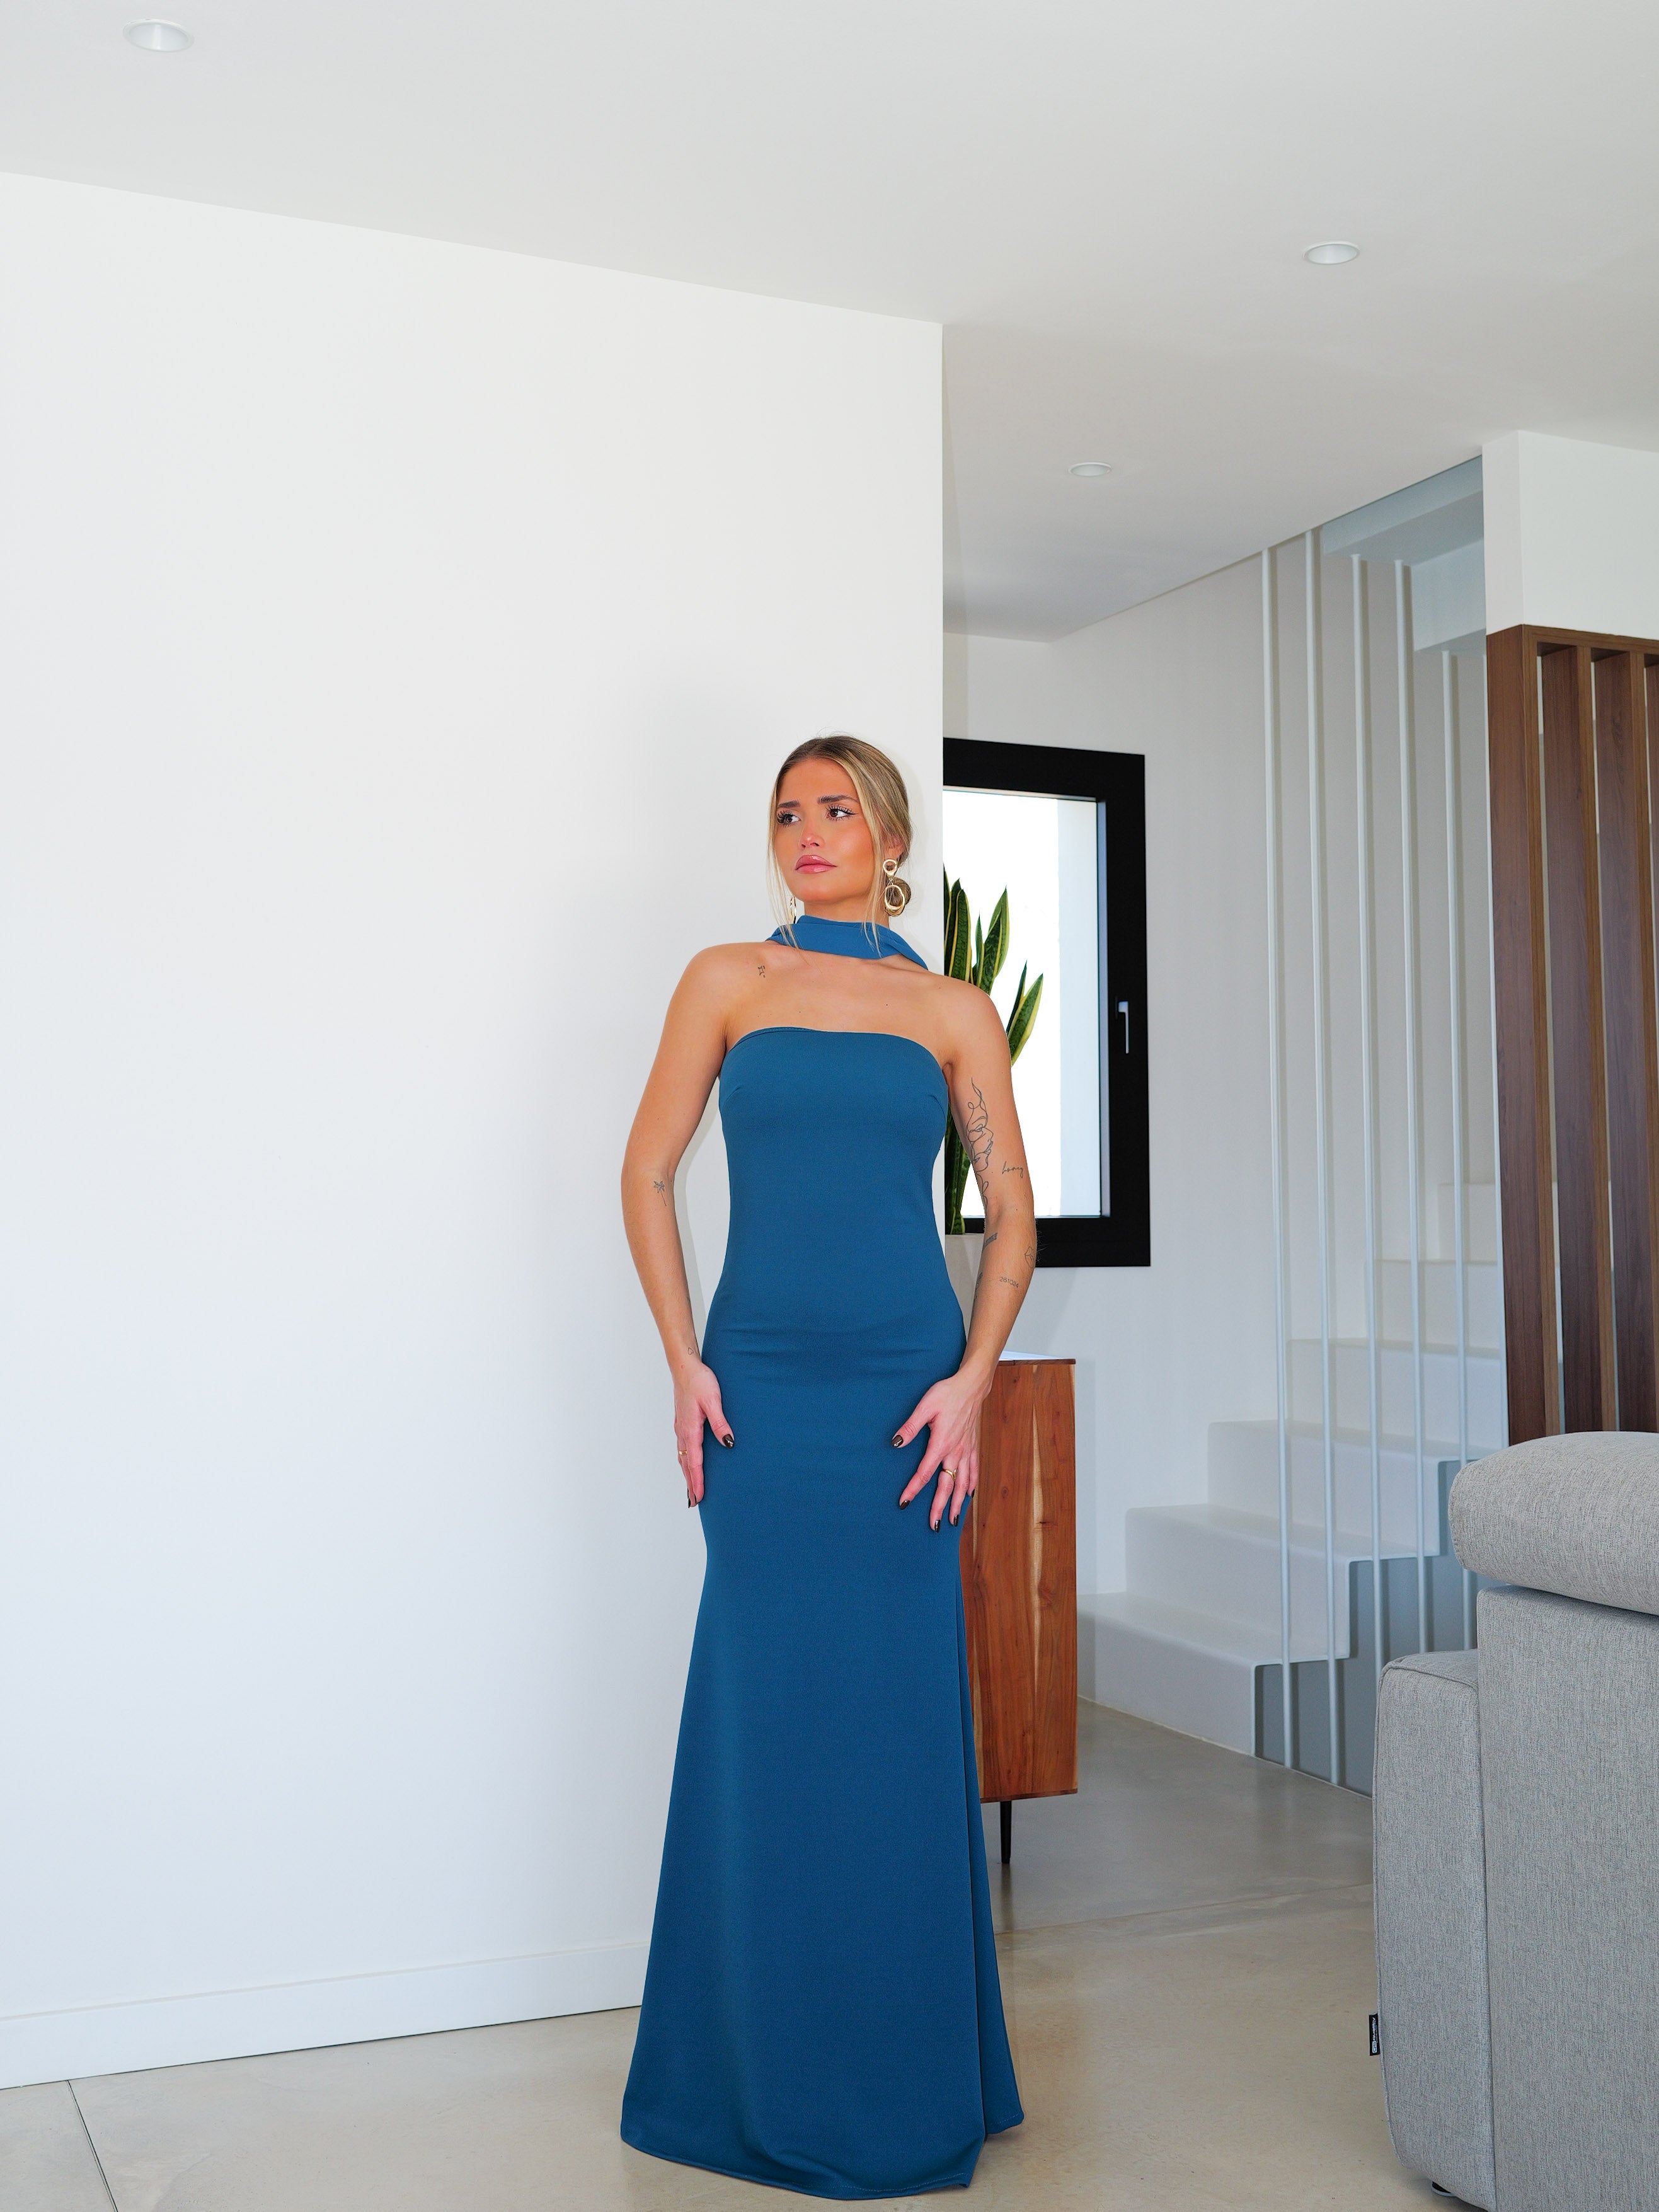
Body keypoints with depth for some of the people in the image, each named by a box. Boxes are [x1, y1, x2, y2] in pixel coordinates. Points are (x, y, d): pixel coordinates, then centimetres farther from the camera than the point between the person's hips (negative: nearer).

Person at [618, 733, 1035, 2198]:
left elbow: (1012, 1210, 7)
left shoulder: (954, 1012, 8)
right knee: (765, 1704, 3)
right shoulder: (729, 981, 7)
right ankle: (766, 2072, 19)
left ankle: (903, 2076, 20)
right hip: (763, 1379, 0)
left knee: (899, 1706, 3)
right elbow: (647, 1174, 6)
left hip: (907, 1381, 0)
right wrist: (684, 1363, -2)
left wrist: (973, 1378, -6)